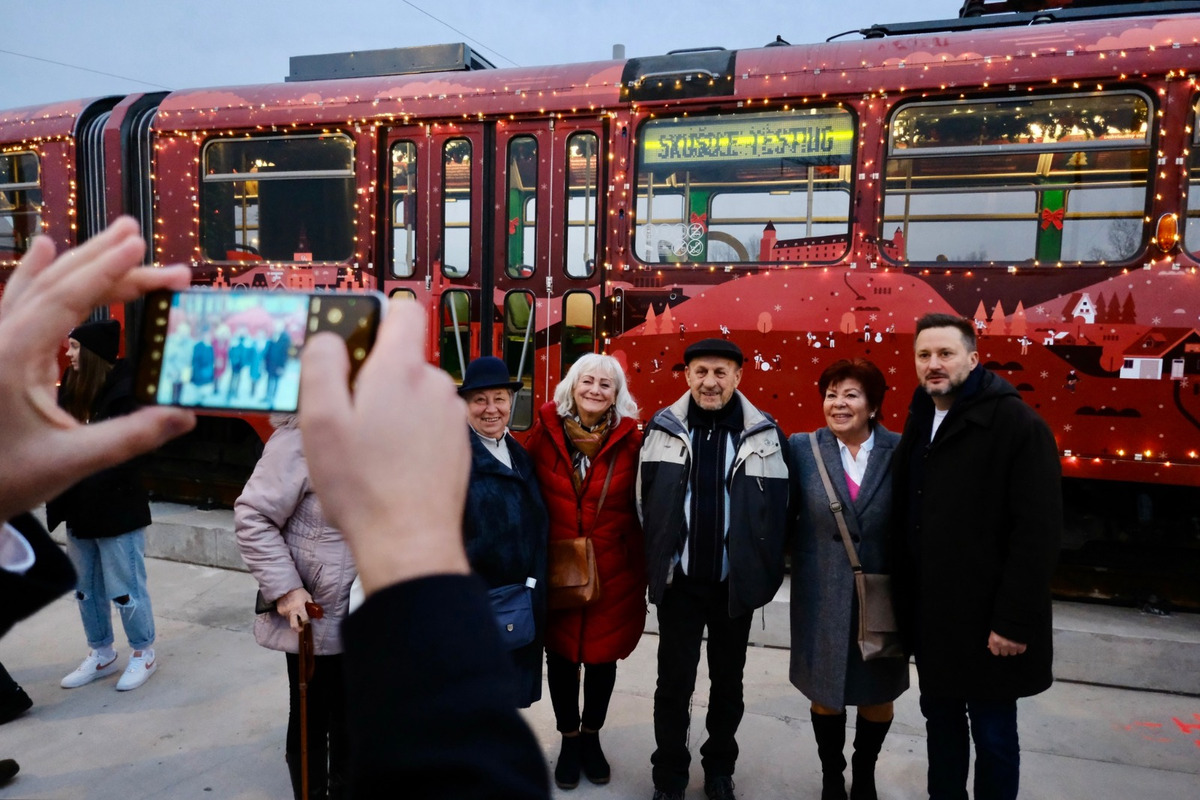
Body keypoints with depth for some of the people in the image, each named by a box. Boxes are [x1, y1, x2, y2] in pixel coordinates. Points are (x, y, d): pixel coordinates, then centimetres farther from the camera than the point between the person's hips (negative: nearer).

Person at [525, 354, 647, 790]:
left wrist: (639, 570, -4)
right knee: (561, 653, 14)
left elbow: (641, 510, -3)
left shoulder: (630, 441, -8)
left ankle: (591, 737, 41)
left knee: (603, 653, 15)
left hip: (613, 573, 0)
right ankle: (569, 739, 38)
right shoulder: (545, 433, -6)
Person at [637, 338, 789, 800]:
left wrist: (766, 573, -1)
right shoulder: (662, 429, -3)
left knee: (728, 681, 17)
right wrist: (658, 562, 3)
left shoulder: (765, 435, -5)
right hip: (679, 580, 0)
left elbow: (778, 510, 0)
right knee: (674, 682, 9)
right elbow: (644, 503, 3)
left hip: (736, 583, 0)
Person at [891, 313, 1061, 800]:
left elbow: (1038, 531, -18)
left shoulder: (1016, 423, -14)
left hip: (985, 617, -6)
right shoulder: (920, 423, 8)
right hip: (930, 613, 6)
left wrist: (1014, 620, -19)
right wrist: (905, 602, 9)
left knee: (992, 733, 9)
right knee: (940, 720, 19)